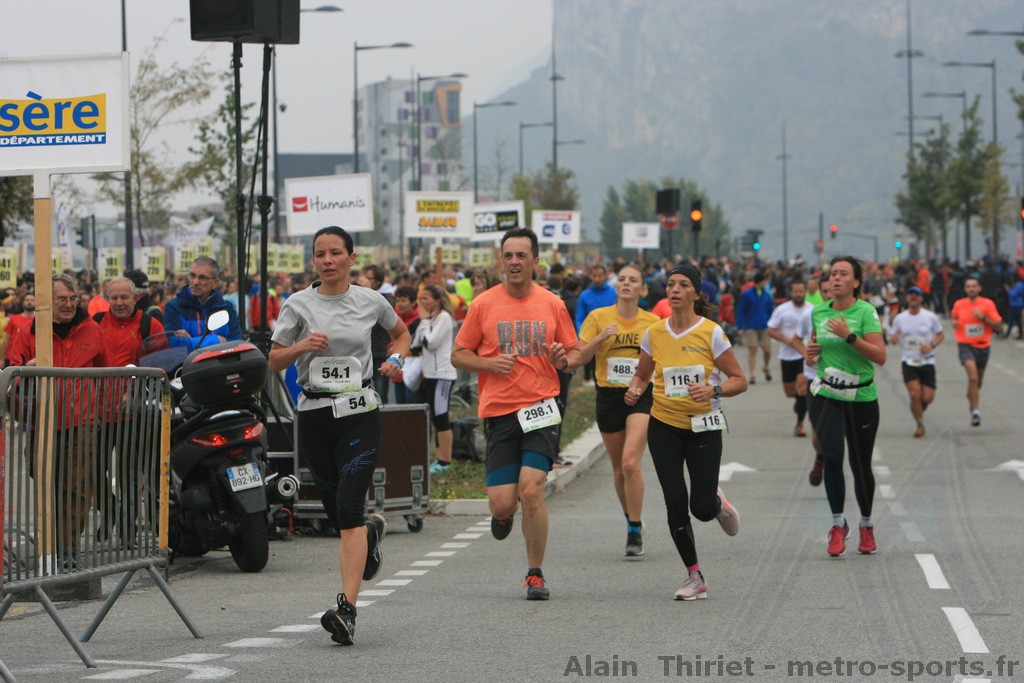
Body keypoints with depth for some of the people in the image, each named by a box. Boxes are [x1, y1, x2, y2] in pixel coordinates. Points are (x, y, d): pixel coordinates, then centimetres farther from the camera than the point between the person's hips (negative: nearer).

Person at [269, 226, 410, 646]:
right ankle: (372, 532, 48)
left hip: (360, 413, -2)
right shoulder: (298, 305, 2)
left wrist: (396, 359, 3)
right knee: (336, 513, 10)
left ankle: (347, 608, -23)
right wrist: (302, 346, -16)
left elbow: (401, 332, 23)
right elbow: (274, 362, 3)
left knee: (348, 510, -16)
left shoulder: (370, 301, 4)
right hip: (314, 415, 2)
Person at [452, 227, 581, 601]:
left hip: (541, 408, 0)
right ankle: (504, 514, 35)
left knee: (531, 490, -15)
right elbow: (458, 354, 9)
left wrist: (564, 360, -9)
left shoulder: (552, 304, 7)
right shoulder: (483, 304, 4)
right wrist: (488, 363, -10)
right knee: (501, 502, -6)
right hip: (499, 412, 0)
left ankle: (535, 574, 1)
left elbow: (575, 352, 15)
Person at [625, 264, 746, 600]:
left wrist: (713, 390, -24)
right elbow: (642, 374, 16)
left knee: (702, 509, -7)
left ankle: (718, 503, 33)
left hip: (704, 426, -2)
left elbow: (739, 380, -5)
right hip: (664, 425, 2)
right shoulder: (653, 333, 1)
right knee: (675, 502, -7)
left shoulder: (712, 333, -9)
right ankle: (694, 577, 7)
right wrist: (635, 390, -7)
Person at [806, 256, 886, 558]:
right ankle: (838, 524, -7)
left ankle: (866, 526, 26)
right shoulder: (818, 312, 5)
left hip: (861, 398, -2)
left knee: (860, 465, 6)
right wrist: (811, 353, 1)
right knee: (832, 456, -17)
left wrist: (849, 336, -26)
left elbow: (880, 356, -17)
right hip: (826, 396, 2)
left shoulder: (865, 312, -9)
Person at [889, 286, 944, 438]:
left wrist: (931, 345, -11)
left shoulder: (931, 317, -1)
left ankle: (919, 409, 31)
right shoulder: (899, 319, 2)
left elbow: (941, 335, 8)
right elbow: (893, 337, 10)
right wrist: (893, 338, -15)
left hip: (927, 361, 0)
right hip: (908, 362, 0)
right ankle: (920, 424, 5)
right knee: (914, 394, -14)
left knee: (928, 397, -6)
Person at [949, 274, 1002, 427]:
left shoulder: (988, 304, -4)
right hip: (966, 346, -2)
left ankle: (971, 396, 50)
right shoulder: (958, 304, 1)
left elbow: (998, 326, -5)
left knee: (978, 381, 17)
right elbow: (954, 316, 23)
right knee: (973, 377, -23)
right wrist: (954, 323, 0)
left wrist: (983, 318, -19)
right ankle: (975, 411, -24)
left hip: (983, 346, 2)